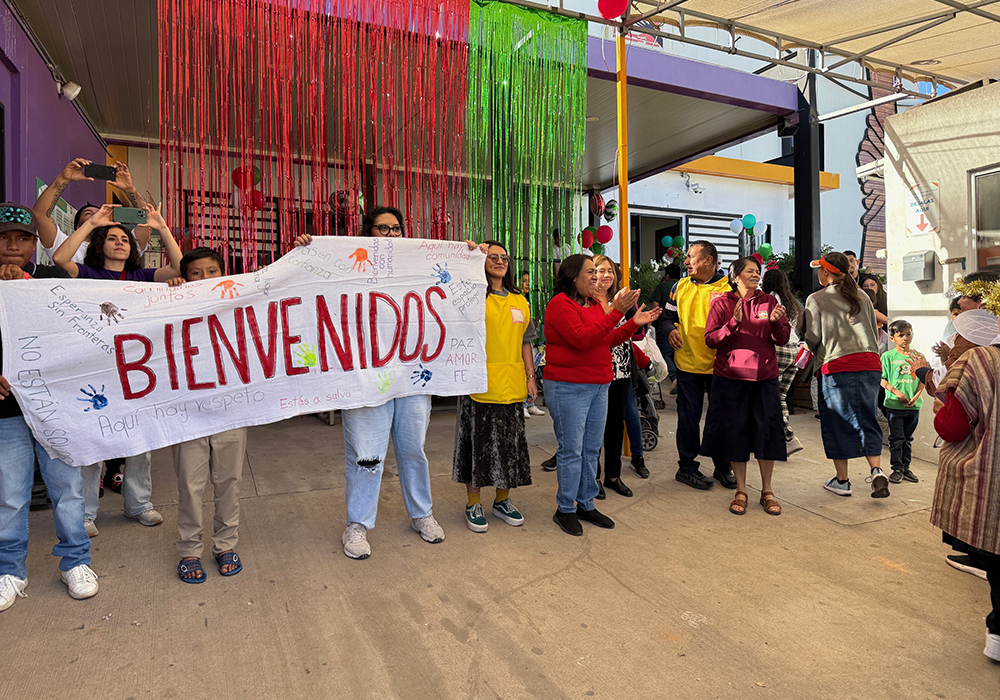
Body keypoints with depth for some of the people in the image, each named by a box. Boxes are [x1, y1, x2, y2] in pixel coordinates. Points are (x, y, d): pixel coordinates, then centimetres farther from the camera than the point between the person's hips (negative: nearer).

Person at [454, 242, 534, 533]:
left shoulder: (520, 301, 13)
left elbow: (525, 343, 16)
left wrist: (530, 376, 10)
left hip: (511, 385, 5)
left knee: (510, 441, 13)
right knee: (478, 441, 4)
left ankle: (502, 501, 30)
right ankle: (474, 504, 20)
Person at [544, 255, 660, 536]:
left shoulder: (594, 305, 15)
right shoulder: (561, 304, -12)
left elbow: (606, 341, 19)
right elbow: (582, 339, -24)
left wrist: (634, 323, 9)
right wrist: (616, 313, -25)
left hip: (599, 386, 8)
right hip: (568, 388, -8)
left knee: (592, 449, 13)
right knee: (571, 450, -1)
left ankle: (586, 505, 25)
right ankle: (565, 510, 13)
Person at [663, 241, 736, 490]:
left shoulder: (728, 287, -4)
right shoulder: (680, 286, 6)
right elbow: (669, 315, 15)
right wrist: (671, 330, -7)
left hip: (719, 364, -1)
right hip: (688, 362, 1)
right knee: (688, 416, 7)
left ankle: (723, 467, 26)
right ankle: (687, 467, 20)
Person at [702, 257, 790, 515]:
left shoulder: (769, 301, 8)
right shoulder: (721, 303, 2)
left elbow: (782, 340, 5)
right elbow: (710, 339, -7)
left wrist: (775, 322, -14)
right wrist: (734, 322, -20)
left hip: (764, 378, 2)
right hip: (730, 378, -2)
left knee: (766, 432, 3)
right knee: (735, 433, 4)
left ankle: (767, 491, 18)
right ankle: (741, 491, 18)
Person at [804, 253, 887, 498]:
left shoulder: (815, 299, 0)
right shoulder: (862, 295, 15)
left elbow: (813, 337, -3)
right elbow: (873, 329, 19)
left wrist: (816, 352, 18)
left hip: (837, 366, -4)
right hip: (870, 363, 4)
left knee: (837, 424, 6)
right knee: (867, 420, 13)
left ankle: (842, 480, 14)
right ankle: (876, 471, -3)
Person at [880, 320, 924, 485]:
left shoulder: (918, 356, 7)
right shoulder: (888, 356, -3)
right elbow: (882, 380, -4)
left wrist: (916, 396, -6)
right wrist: (896, 392, -16)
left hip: (914, 405, 3)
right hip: (894, 404, -3)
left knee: (907, 439, 13)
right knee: (896, 438, 0)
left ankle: (906, 467, 24)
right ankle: (897, 469, 9)